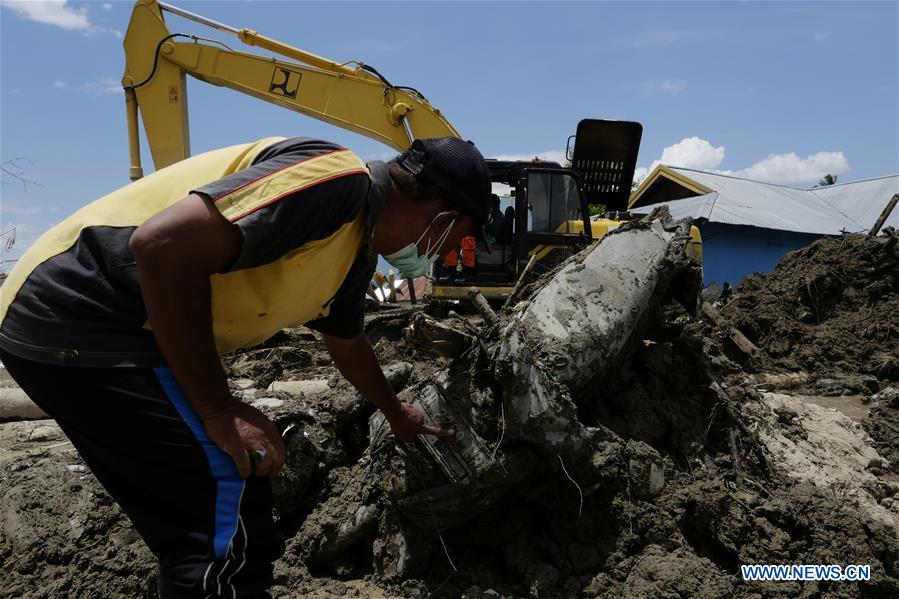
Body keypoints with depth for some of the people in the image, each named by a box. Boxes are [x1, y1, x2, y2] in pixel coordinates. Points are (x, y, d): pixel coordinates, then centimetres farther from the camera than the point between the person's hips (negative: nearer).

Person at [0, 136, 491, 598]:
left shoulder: (356, 253, 14)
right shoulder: (337, 178, -18)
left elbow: (347, 344, 34)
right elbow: (163, 244, -28)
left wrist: (395, 413, 49)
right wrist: (219, 410, -20)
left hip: (121, 327, 10)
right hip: (78, 314, -10)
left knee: (236, 496, 16)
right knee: (230, 517, -12)